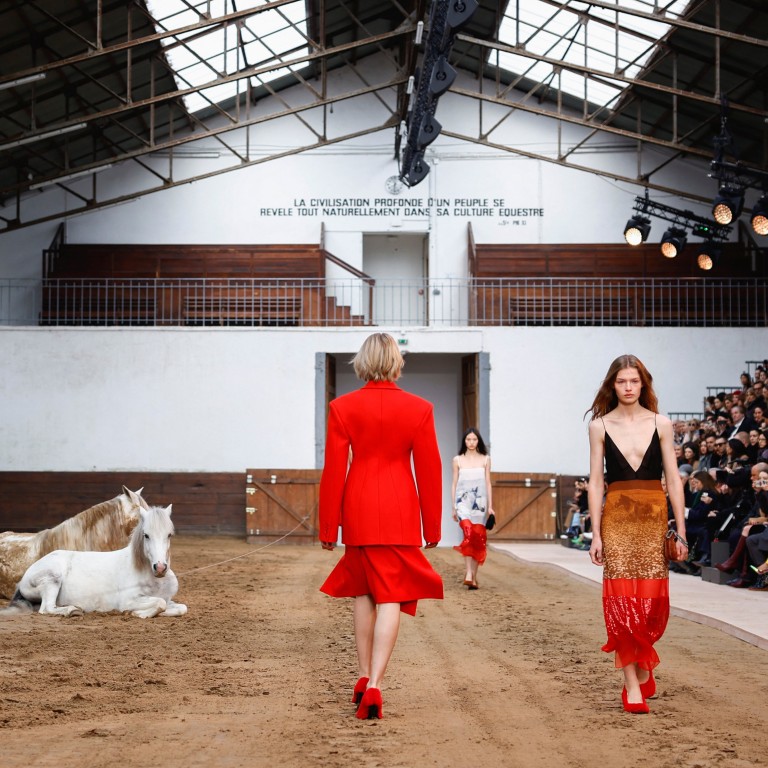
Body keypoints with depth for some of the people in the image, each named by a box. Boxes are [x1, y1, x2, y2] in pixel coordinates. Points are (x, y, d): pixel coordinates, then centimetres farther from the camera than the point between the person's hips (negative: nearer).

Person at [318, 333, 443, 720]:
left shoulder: (342, 407, -3)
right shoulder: (419, 409, -4)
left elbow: (333, 470, -3)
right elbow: (429, 471, 0)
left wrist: (328, 526, 4)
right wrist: (432, 526, 9)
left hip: (358, 511, 1)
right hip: (400, 514, -1)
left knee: (362, 590, 18)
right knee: (390, 597, -1)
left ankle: (364, 677, 20)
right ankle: (374, 685, -12)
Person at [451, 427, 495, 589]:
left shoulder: (485, 459, 8)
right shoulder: (458, 460, 7)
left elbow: (488, 483, 9)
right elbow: (454, 483, 9)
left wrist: (490, 506, 4)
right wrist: (454, 507, 5)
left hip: (480, 502, 2)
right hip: (463, 501, -2)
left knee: (478, 538, 0)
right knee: (468, 533, -23)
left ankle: (473, 576, 8)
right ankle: (469, 573, -25)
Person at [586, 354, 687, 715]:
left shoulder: (660, 423, 4)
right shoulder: (600, 426, 4)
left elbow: (673, 479, 4)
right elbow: (596, 482, 3)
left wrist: (681, 531, 0)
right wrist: (596, 534, -2)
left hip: (654, 517, 1)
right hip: (617, 518, -1)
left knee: (653, 598, 0)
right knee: (621, 599, -6)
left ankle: (644, 665, 26)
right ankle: (632, 685, -2)